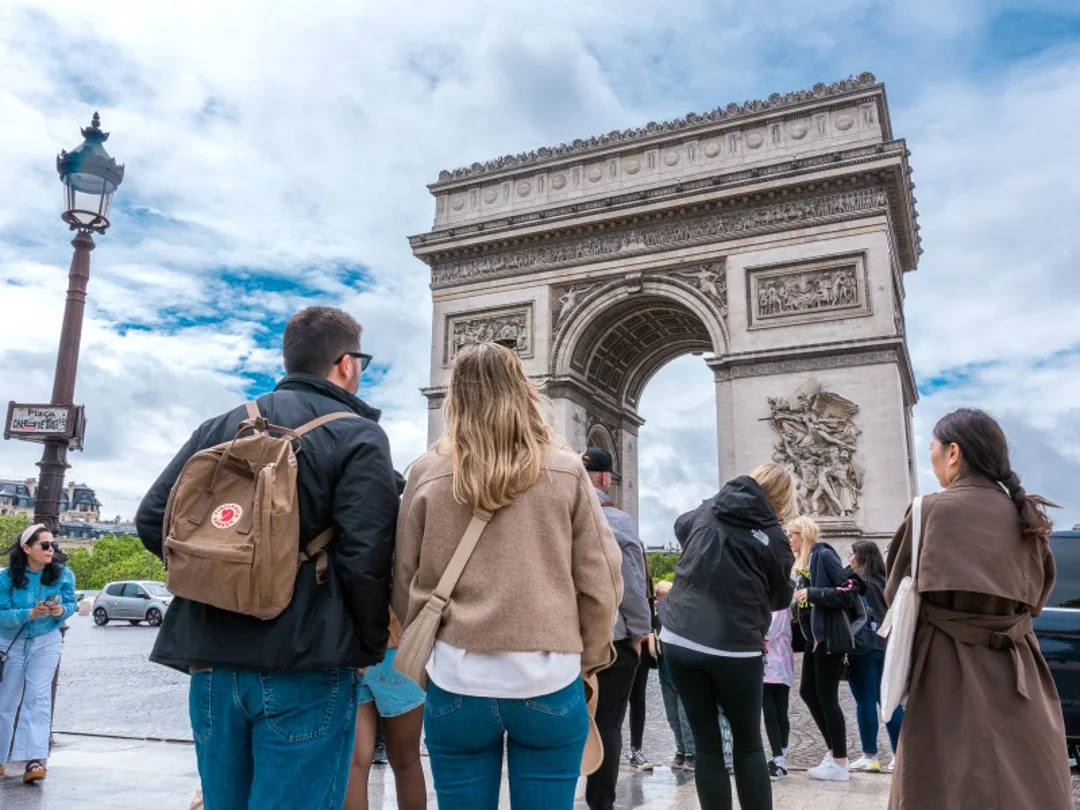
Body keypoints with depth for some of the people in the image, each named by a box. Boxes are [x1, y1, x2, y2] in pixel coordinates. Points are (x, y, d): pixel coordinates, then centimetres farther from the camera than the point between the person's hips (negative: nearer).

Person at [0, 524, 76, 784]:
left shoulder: (63, 574, -11)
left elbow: (71, 603, 0)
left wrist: (61, 611, -23)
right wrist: (30, 613, -31)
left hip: (45, 643, 0)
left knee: (38, 698, -11)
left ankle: (36, 759, -16)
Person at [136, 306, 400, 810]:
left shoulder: (223, 427, 9)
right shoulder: (358, 437, -7)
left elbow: (152, 520, 8)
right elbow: (365, 556, -15)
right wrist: (370, 647, 0)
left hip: (212, 657, 6)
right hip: (302, 664, -5)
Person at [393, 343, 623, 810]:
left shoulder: (427, 474, -2)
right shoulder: (565, 472, -2)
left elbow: (405, 583, 5)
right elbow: (600, 585, -1)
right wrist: (589, 661, 14)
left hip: (456, 684, 1)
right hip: (548, 683, 0)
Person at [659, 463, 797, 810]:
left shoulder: (707, 511, 8)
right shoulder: (774, 538, -2)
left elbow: (680, 526, 31)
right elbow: (780, 598, 10)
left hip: (680, 640, 3)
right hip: (734, 649, -3)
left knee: (706, 744, 11)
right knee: (749, 744, 15)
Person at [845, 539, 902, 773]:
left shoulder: (856, 582, -12)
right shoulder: (884, 583, 9)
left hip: (862, 649, -7)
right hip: (885, 648, 7)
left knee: (865, 703, 1)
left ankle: (870, 757, 6)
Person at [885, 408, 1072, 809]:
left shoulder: (930, 512, -11)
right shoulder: (1027, 517, 3)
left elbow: (897, 595, -2)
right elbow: (1037, 596, 15)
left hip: (948, 674, -4)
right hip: (1021, 675, 4)